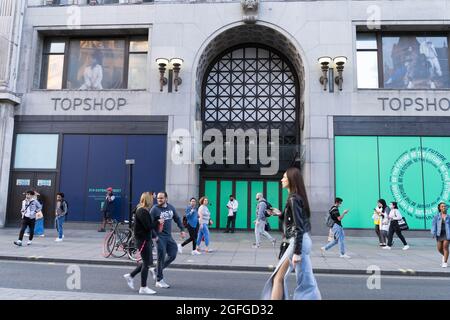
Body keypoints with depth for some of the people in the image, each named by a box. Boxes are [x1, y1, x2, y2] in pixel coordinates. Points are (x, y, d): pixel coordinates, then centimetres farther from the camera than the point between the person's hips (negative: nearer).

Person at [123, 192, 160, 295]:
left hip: (146, 239, 10)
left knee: (148, 261, 17)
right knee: (146, 263, -1)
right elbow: (148, 226, -24)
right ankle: (143, 288, 10)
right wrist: (158, 222, -11)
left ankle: (130, 276, 26)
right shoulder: (142, 211, -19)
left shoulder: (144, 210, 13)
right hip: (143, 240, -10)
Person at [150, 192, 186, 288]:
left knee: (172, 255, 6)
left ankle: (156, 270, 24)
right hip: (160, 237, -6)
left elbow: (177, 219, 17)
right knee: (161, 257, -3)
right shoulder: (155, 209, -10)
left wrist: (182, 230, 11)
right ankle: (159, 280, 11)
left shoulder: (171, 207, 7)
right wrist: (153, 236, -21)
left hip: (169, 236, 6)